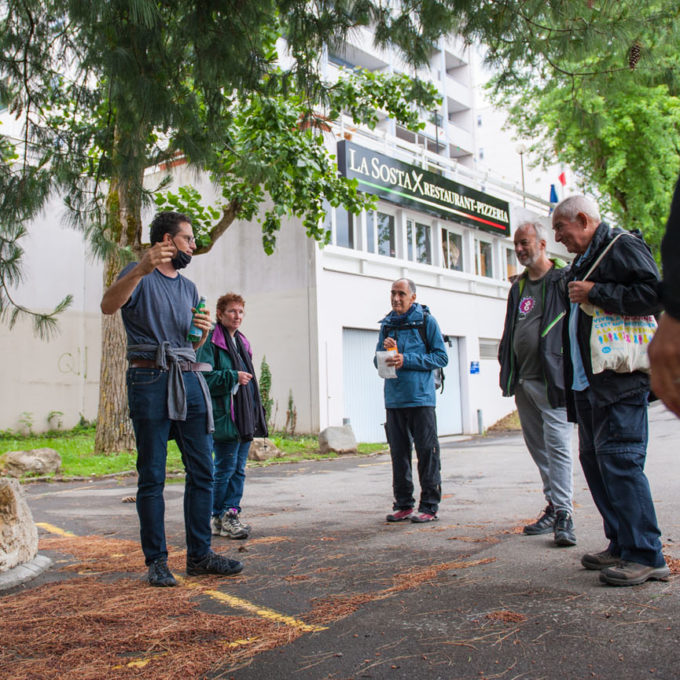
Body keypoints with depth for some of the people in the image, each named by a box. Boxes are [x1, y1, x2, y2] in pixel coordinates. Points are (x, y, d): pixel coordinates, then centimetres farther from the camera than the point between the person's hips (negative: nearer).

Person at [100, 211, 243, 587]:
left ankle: (199, 555, 12)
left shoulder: (189, 287, 22)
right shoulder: (139, 274, 3)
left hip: (189, 380, 6)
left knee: (202, 471, 3)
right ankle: (156, 560, 7)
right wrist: (141, 270, -31)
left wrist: (205, 331, 3)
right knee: (152, 477, -1)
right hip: (150, 379, -6)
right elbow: (109, 305, -18)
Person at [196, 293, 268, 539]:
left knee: (239, 469, 9)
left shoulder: (241, 342, 19)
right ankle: (219, 518, 7)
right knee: (225, 468, -4)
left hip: (244, 416, 8)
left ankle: (231, 512, 16)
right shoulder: (211, 342, -6)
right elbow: (204, 376, -14)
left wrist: (255, 412, 18)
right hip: (223, 416, -8)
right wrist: (233, 377, -20)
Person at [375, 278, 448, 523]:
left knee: (426, 452, -1)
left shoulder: (426, 321, 0)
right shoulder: (387, 325, 14)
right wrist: (385, 349, -6)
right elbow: (378, 362, 17)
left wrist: (406, 360, -13)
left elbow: (441, 357, -5)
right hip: (394, 399, 5)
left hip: (420, 398, -5)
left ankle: (429, 506, 7)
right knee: (399, 453, 9)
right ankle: (403, 504, 18)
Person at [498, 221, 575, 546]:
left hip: (553, 380, -7)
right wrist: (507, 372, 16)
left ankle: (563, 513, -7)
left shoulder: (565, 278, -3)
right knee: (538, 447, 11)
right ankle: (553, 507, 21)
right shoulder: (518, 286, 18)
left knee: (557, 444, -11)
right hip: (524, 381, 8)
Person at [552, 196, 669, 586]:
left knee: (619, 459, -13)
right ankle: (621, 547, 17)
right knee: (594, 460, 9)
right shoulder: (583, 262, 23)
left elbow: (655, 294, -17)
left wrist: (596, 294, -15)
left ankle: (646, 556, -6)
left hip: (621, 378, -10)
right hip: (588, 380, 10)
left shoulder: (623, 247, -4)